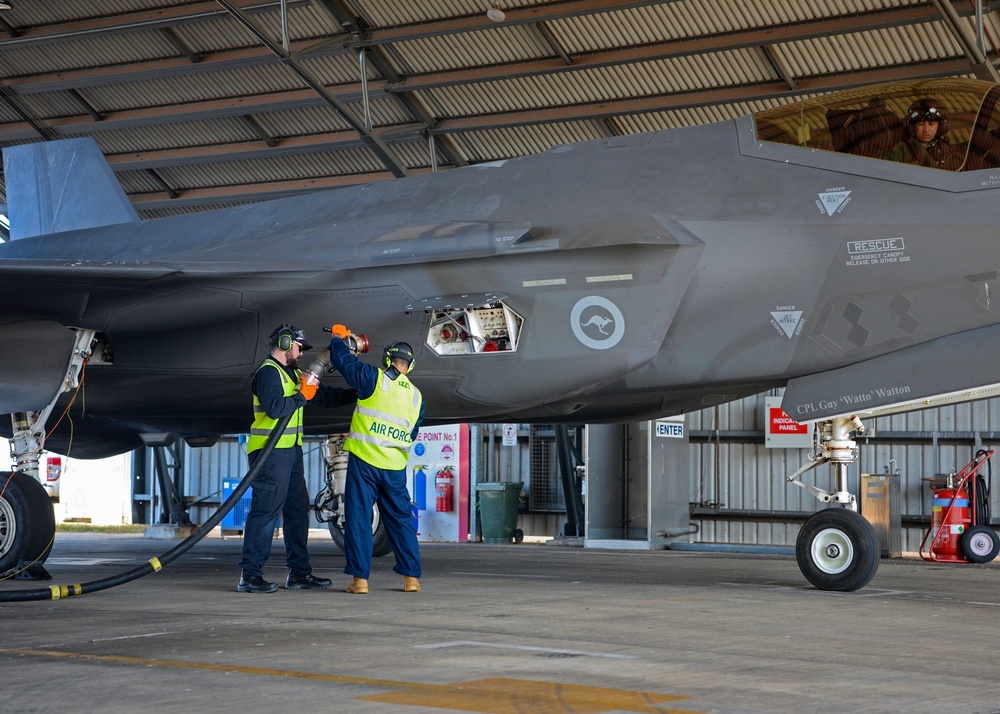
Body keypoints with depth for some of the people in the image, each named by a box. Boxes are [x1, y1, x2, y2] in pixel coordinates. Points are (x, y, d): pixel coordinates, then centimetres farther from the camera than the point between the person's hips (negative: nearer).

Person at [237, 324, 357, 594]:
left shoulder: (294, 373, 20)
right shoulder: (268, 372, -10)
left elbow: (325, 395, 22)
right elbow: (274, 408, -24)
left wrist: (356, 394, 13)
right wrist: (302, 396, -14)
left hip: (291, 450, 10)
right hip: (270, 451, -10)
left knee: (298, 510, 11)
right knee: (265, 510, -12)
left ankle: (299, 572, 18)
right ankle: (250, 575, -11)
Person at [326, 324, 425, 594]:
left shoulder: (376, 379, -5)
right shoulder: (417, 396, 11)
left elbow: (343, 359, 2)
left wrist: (338, 337, 22)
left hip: (364, 460, -4)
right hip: (395, 467, 4)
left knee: (359, 518, 0)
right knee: (400, 520, 11)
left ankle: (360, 578, -3)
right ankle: (411, 577, 9)